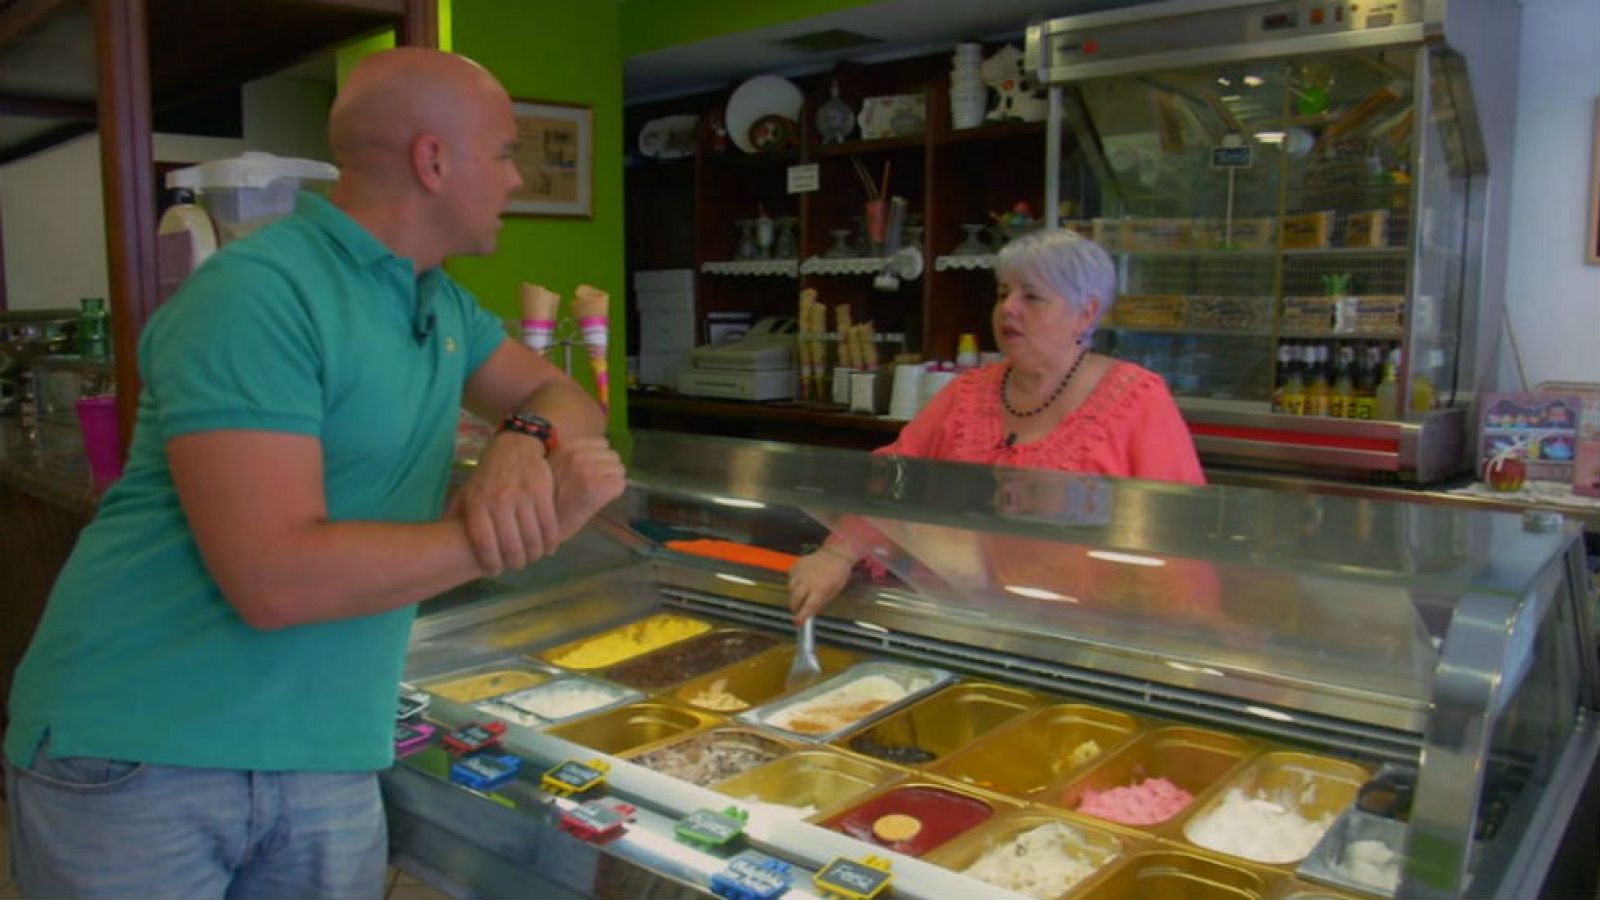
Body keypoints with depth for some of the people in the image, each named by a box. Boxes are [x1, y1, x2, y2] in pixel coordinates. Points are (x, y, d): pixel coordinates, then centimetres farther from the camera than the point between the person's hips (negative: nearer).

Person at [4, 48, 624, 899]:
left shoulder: (443, 303, 8)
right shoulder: (258, 292, -20)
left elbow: (566, 400, 12)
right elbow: (273, 579, -27)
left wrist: (527, 441, -12)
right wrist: (516, 531, -20)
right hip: (136, 756, -6)